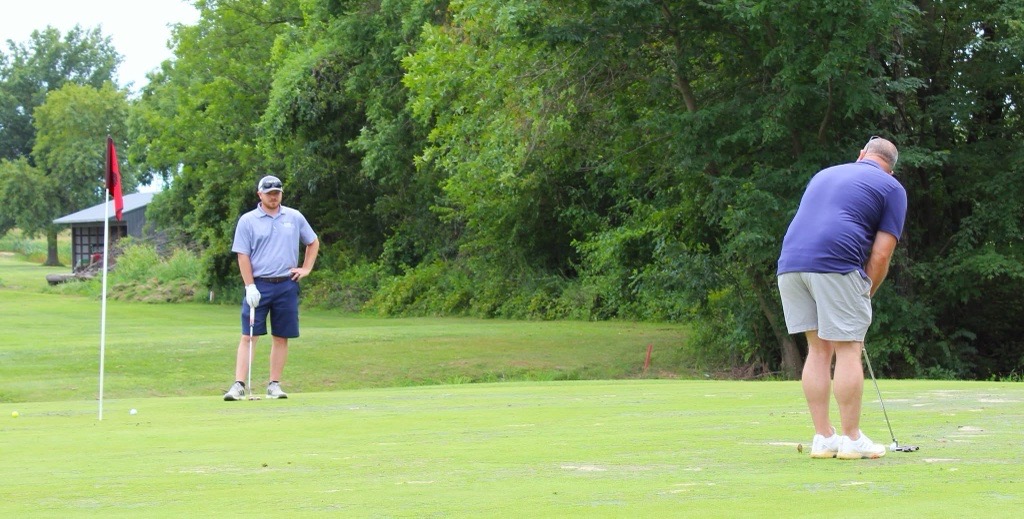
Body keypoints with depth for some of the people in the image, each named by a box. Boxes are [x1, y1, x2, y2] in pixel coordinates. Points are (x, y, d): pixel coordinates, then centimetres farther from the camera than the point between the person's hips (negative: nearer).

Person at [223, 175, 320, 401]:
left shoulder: (295, 217, 8)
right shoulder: (247, 221, 1)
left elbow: (313, 242, 21)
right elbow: (243, 255, -2)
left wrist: (306, 268, 9)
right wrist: (250, 287, -10)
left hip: (287, 285, 3)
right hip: (259, 285, -2)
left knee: (281, 337, 5)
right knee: (248, 336, -6)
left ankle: (274, 385, 11)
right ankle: (239, 385, -9)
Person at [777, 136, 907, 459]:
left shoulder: (824, 175, 29)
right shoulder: (892, 188, 11)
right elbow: (881, 254, 1)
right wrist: (865, 294, 14)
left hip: (790, 262, 6)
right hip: (837, 263, -6)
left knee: (818, 350, 12)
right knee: (848, 350, 1)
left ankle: (823, 437, 12)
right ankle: (851, 439, 4)